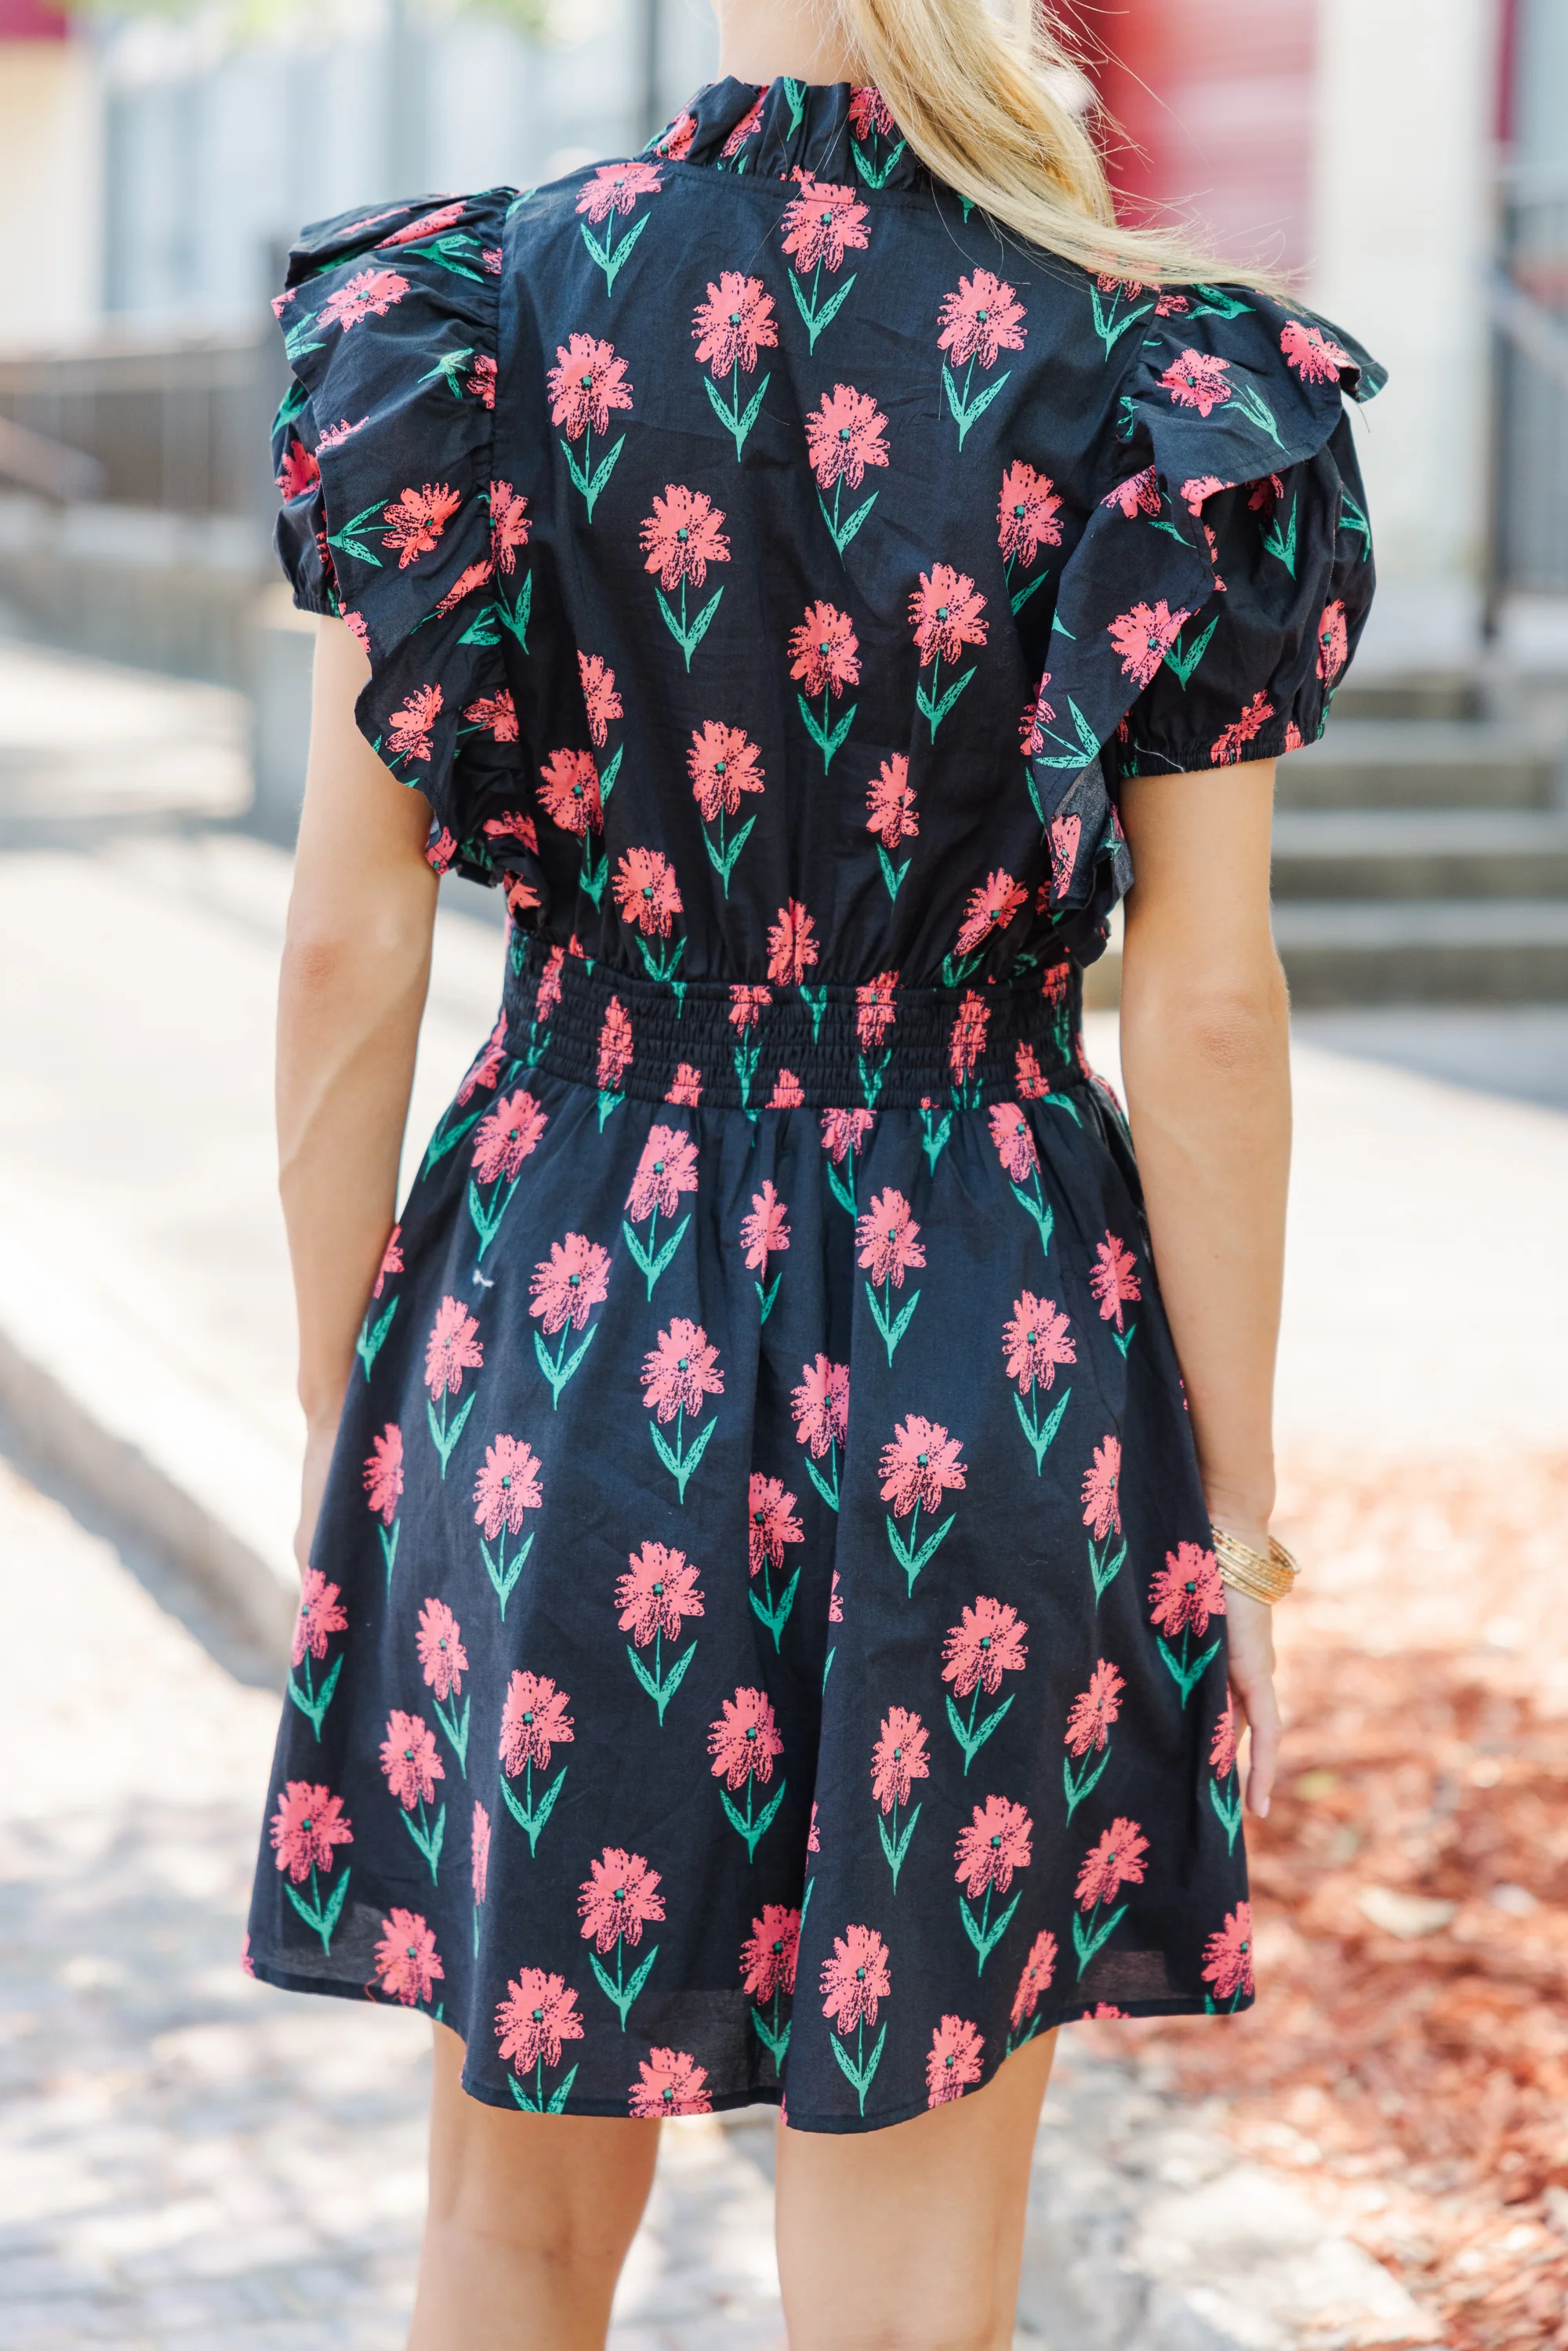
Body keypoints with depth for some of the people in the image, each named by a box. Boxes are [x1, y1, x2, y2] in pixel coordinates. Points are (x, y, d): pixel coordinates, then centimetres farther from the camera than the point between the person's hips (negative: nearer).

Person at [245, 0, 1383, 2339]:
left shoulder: (474, 308, -4)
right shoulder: (1155, 381, -6)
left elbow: (349, 950, -4)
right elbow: (1206, 1016, -7)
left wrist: (339, 1436, 7)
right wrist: (1233, 1519, 3)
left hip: (557, 1317, 1)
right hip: (982, 1352, -1)